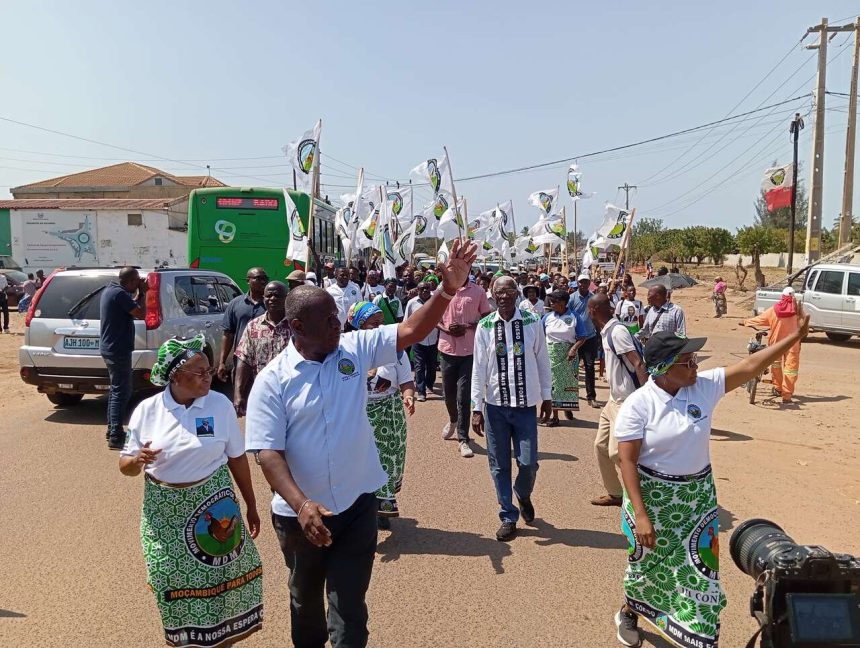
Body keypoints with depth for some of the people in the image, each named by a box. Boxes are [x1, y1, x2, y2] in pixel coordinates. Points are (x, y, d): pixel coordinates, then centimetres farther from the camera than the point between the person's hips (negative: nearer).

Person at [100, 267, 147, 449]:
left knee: (116, 389, 19)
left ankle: (112, 429, 28)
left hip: (110, 348, 11)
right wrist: (143, 293, -10)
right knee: (121, 392, -7)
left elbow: (133, 309, 16)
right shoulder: (120, 294, -19)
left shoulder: (110, 289, 12)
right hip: (118, 350, -11)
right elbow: (141, 314, -21)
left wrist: (140, 293, 7)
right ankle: (115, 436, -6)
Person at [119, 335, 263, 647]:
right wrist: (137, 460, -23)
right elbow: (125, 466, 1)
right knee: (175, 585, 9)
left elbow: (237, 458, 0)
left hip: (212, 505, 0)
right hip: (164, 512, 1)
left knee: (218, 578, 7)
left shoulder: (220, 405, -8)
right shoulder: (147, 410, -7)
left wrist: (250, 505, 5)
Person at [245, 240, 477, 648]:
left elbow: (410, 332, -13)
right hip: (301, 513, 0)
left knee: (349, 606, 7)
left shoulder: (355, 349, -6)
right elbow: (268, 453, -16)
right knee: (305, 599, 25)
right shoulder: (272, 380, -13)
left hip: (356, 505, 0)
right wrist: (301, 504, -28)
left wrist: (448, 289, -28)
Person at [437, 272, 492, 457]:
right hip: (448, 348, 2)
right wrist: (446, 329, -11)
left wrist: (466, 327, -15)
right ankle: (453, 420, 45)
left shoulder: (478, 291, -2)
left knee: (464, 395, -4)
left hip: (469, 350, -2)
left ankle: (463, 439, 6)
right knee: (449, 392, 14)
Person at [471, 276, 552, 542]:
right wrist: (476, 408, -3)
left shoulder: (532, 322, -6)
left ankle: (523, 496, 35)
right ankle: (508, 517, 25)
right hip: (495, 405, 1)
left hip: (526, 404, -1)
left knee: (528, 462, 1)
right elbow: (479, 368, -2)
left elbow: (542, 359, 3)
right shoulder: (485, 326, -5)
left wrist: (546, 396, 6)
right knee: (500, 465, 7)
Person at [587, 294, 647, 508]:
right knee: (601, 446, 13)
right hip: (614, 400, 10)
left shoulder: (617, 331, -19)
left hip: (627, 403, -10)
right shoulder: (606, 332, 10)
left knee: (617, 452, -9)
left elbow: (639, 365, -24)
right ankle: (614, 493, 26)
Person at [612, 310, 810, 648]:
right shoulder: (638, 404, -20)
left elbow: (749, 366, -7)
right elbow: (627, 461, -20)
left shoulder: (705, 386, -8)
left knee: (700, 568, 9)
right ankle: (628, 613, 48)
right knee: (647, 564, 18)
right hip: (653, 498, -3)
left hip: (697, 497, 3)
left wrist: (795, 335, -13)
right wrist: (640, 515, -22)